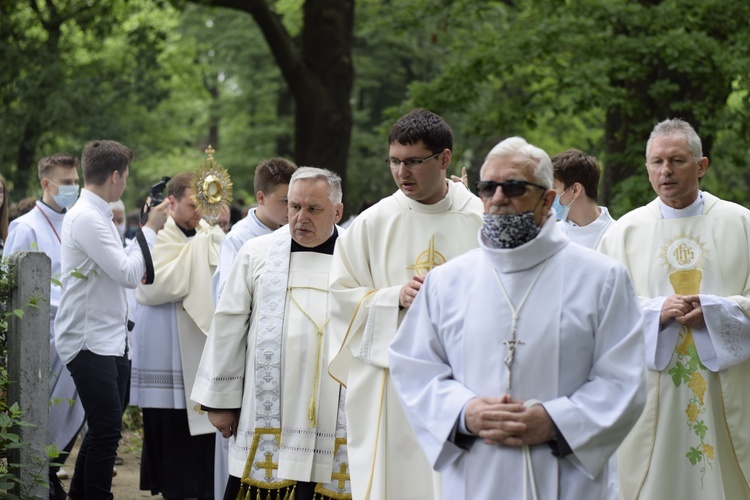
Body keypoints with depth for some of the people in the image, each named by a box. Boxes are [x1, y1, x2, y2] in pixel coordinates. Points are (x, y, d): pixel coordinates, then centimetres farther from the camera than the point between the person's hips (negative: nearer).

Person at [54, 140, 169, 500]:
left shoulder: (98, 215, 15)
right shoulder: (86, 218, -16)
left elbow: (120, 269, 16)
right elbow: (128, 274, -19)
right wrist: (150, 230, -10)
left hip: (111, 341, 10)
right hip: (89, 342, -10)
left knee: (103, 429, 14)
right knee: (106, 431, -8)